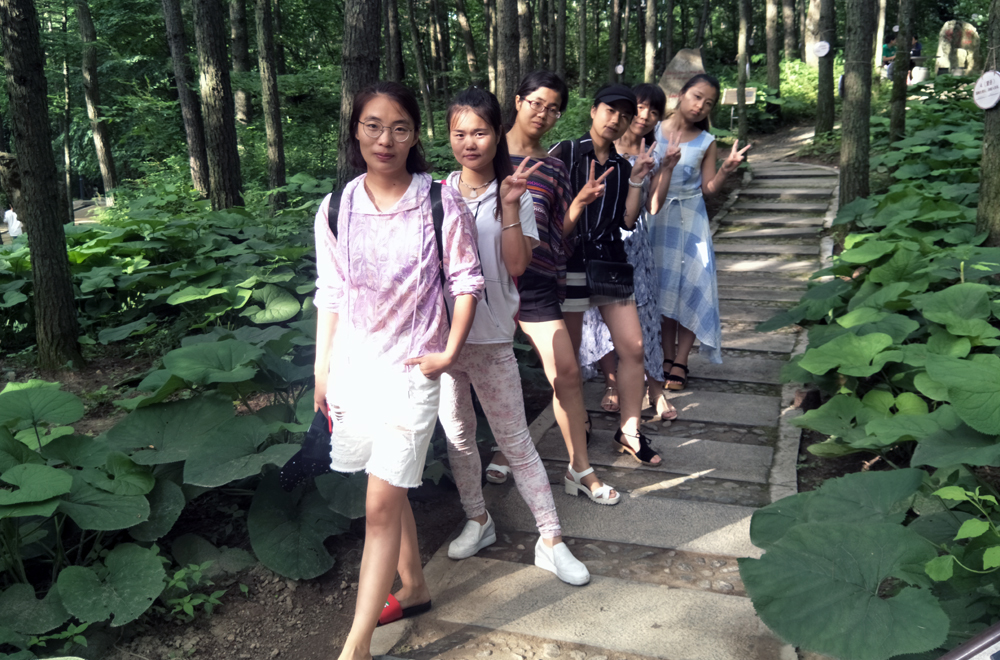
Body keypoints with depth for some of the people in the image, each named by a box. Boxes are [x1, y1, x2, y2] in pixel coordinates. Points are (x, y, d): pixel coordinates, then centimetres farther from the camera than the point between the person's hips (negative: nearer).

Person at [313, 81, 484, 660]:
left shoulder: (443, 205, -9)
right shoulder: (336, 209, 1)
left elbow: (467, 283, -2)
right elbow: (330, 295, 7)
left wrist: (450, 352, -10)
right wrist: (322, 371, 8)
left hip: (412, 369, -4)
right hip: (353, 365, 4)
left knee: (382, 503, -5)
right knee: (390, 491, 17)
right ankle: (415, 588, 39)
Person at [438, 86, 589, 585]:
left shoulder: (513, 195, -3)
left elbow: (517, 265, -13)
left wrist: (510, 206, -19)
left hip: (491, 337, -3)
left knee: (515, 441, 4)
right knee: (456, 436, 16)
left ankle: (551, 541, 15)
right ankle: (478, 520, 37)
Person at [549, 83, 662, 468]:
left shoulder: (620, 167, 12)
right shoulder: (564, 154, -2)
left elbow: (629, 220, 5)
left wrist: (637, 178, -4)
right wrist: (581, 200, -24)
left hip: (610, 263, 5)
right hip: (571, 262, -5)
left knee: (633, 348, 1)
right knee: (569, 354, 5)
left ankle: (629, 431, 13)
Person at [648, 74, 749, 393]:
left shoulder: (706, 142, 2)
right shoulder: (653, 131, 0)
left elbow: (708, 188, 0)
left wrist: (726, 169, -16)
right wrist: (665, 165, -19)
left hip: (690, 219, 0)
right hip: (657, 218, 0)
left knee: (690, 286, -3)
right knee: (663, 285, 6)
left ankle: (680, 362, 7)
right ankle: (667, 357, 17)